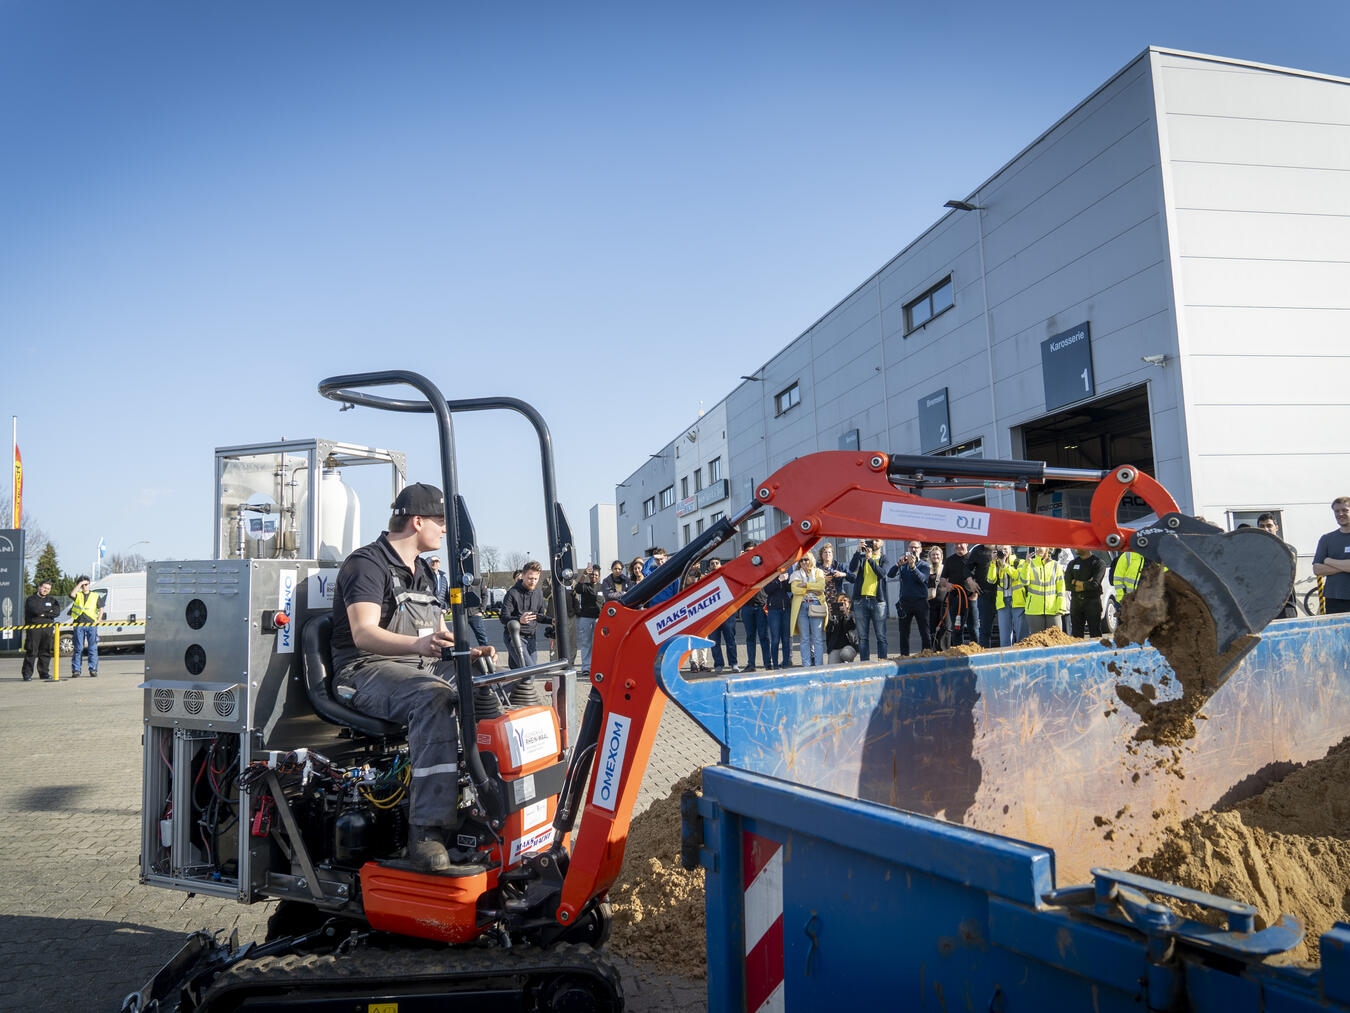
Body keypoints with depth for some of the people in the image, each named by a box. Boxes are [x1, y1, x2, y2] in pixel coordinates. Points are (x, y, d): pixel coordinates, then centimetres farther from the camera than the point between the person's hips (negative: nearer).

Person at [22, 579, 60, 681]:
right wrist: (49, 610, -2)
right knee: (31, 652, -6)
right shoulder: (31, 599, 4)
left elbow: (57, 612, -1)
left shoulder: (52, 600, 15)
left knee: (46, 652, 5)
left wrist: (43, 614, -9)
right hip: (33, 629, -4)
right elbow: (35, 610, -14)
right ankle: (27, 674, -4)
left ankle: (44, 673, 12)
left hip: (47, 630, 4)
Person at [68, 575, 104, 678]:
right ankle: (76, 671, 5)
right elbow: (72, 594, -15)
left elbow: (101, 609, 14)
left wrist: (98, 620, 4)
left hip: (91, 624, 0)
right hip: (79, 624, 0)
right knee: (78, 648, 1)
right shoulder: (78, 595, 10)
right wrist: (79, 584, -9)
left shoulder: (95, 595, 12)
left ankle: (93, 670, 3)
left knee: (93, 648, -1)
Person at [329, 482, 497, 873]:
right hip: (367, 672, -8)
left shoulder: (423, 573, 21)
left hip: (419, 670, 8)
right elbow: (363, 634, -22)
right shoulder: (367, 563, -7)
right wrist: (419, 644, -38)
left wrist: (468, 652, 3)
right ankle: (428, 830, -40)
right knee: (435, 697, -37)